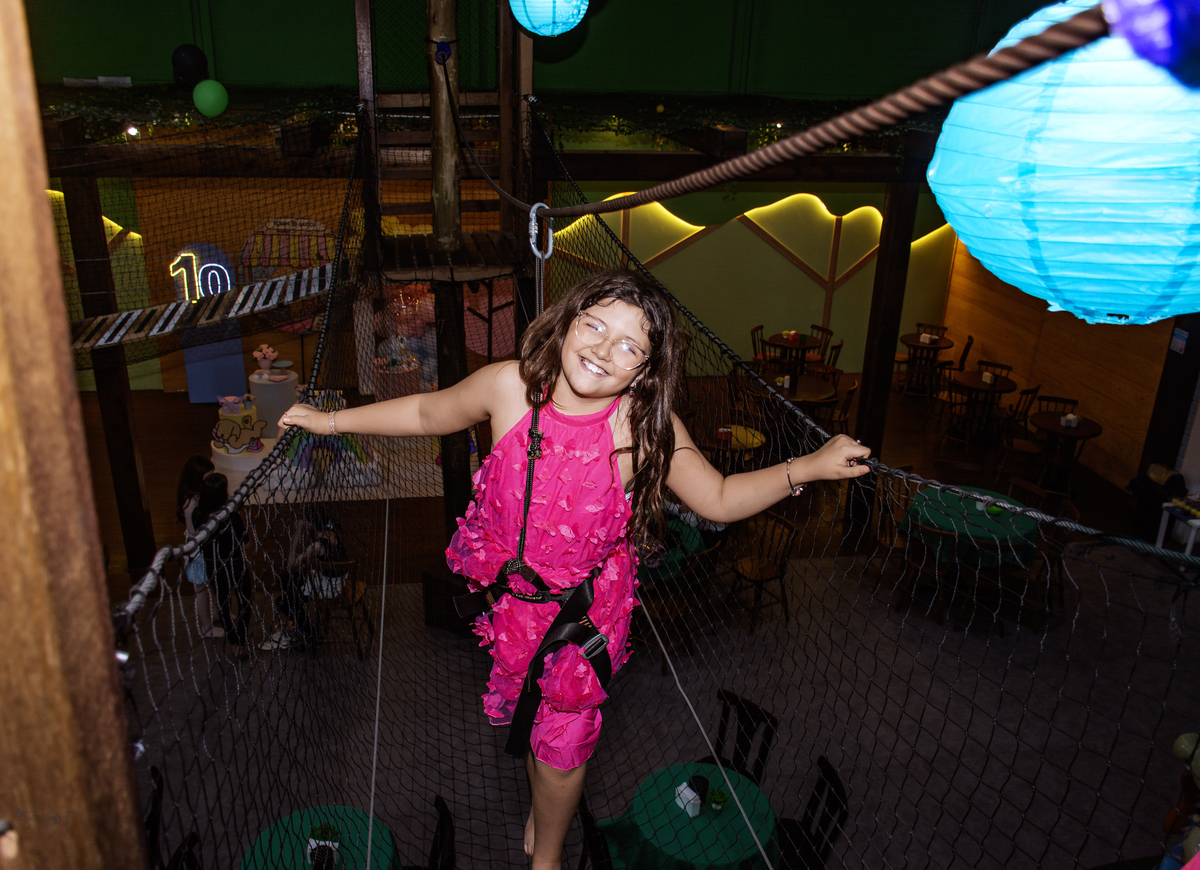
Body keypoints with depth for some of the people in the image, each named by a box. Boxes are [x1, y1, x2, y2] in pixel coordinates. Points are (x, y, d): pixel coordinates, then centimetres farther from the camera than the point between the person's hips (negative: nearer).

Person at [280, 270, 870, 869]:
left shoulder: (644, 426, -23)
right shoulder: (509, 387, -19)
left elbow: (719, 499, -10)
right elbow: (428, 414, -1)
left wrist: (806, 468, -21)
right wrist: (330, 420, 6)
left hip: (585, 608, -2)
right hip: (510, 593, 2)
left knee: (563, 743, 13)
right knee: (527, 715, 25)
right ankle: (540, 810, 60)